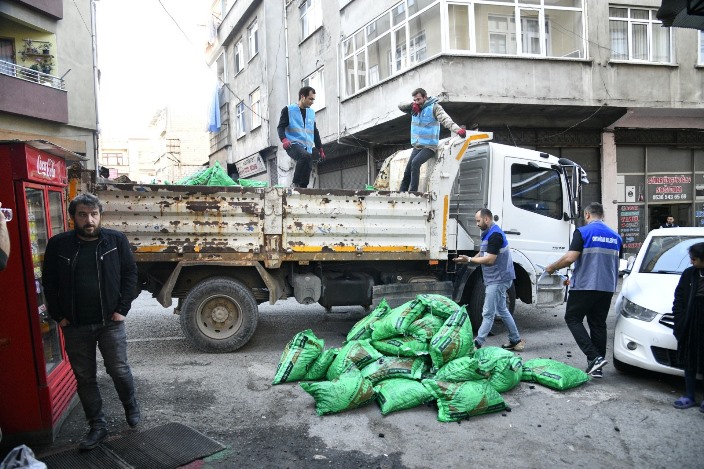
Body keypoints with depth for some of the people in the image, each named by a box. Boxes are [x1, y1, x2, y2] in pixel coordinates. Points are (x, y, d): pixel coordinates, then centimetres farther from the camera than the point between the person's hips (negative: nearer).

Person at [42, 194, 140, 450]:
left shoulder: (116, 240, -4)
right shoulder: (58, 245, -1)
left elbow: (130, 274, -1)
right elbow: (49, 283, 5)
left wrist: (122, 309, -6)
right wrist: (59, 316, 0)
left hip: (110, 322, -1)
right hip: (75, 326, 2)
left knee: (119, 370, 6)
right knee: (84, 377, 10)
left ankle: (131, 407, 34)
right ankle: (97, 426, 25)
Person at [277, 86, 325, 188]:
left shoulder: (311, 113, 22)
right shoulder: (288, 110, 4)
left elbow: (315, 132, 28)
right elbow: (281, 127, -4)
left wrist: (320, 149, 25)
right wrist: (283, 139, -24)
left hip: (307, 148, 7)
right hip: (293, 145, -7)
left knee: (307, 170, -5)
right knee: (306, 156, -34)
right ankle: (295, 184, -26)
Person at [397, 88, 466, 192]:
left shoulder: (434, 107, -9)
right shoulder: (415, 109, 11)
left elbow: (445, 119, -23)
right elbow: (400, 106, 10)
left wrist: (458, 129, -41)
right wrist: (412, 105, -10)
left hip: (429, 147, -7)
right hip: (417, 147, 7)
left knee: (415, 162, -30)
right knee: (407, 172, 5)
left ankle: (413, 191, -30)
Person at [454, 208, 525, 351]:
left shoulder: (495, 235, -19)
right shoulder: (489, 234, 15)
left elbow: (490, 259, -23)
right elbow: (483, 254, 16)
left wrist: (469, 260, -17)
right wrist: (468, 259, 0)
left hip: (498, 279, -11)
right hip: (497, 279, 11)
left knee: (488, 314, -7)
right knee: (502, 310, 17)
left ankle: (477, 343, -5)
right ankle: (516, 340, 25)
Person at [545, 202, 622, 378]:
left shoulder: (583, 232, -9)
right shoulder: (615, 236, 12)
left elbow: (570, 258, -17)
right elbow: (616, 263, 21)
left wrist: (552, 267, -1)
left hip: (585, 286, -6)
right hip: (607, 287, 6)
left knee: (573, 319, 5)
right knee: (598, 324, 12)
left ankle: (594, 357, -9)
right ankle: (597, 367, 14)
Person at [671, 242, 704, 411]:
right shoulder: (689, 274, 3)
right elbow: (679, 298, 7)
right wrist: (679, 321, -2)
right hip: (690, 327, 3)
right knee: (689, 362, 10)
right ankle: (689, 396, 20)